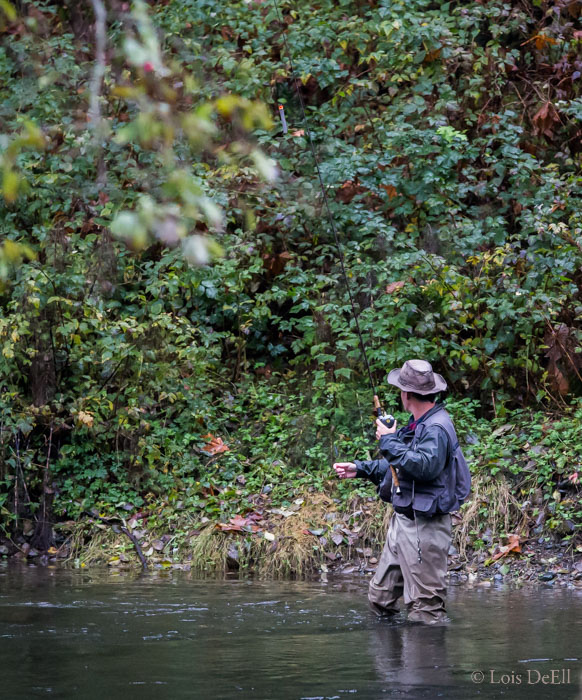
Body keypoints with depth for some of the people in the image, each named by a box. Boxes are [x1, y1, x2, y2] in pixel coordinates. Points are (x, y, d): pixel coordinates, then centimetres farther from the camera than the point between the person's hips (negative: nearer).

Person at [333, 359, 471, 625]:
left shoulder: (436, 428, -17)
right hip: (402, 520, 11)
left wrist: (389, 442, -23)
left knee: (425, 608, -7)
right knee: (379, 597, 15)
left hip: (424, 525, -11)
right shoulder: (418, 424, 17)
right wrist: (360, 468, 24)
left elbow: (424, 465, -33)